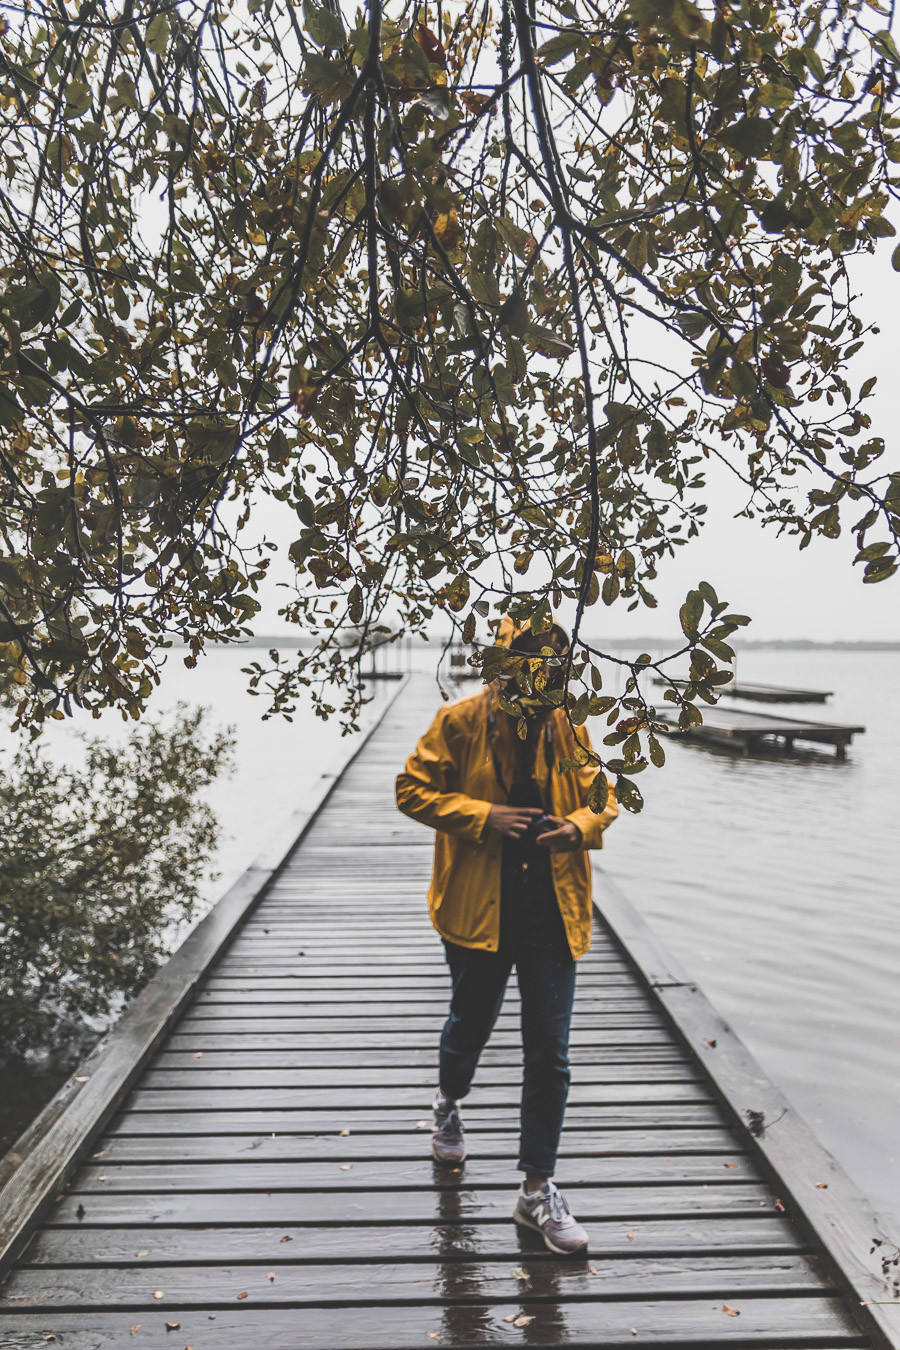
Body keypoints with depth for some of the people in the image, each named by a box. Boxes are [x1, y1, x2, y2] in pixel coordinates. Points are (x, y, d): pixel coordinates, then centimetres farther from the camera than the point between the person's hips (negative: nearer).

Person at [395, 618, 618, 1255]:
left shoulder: (569, 727, 0)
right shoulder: (460, 722, -9)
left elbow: (601, 797, 10)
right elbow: (412, 789, -7)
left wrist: (580, 825, -13)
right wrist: (483, 816, -19)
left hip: (553, 914, 2)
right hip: (478, 909, -2)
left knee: (550, 1055, 5)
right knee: (471, 1026, 21)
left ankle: (538, 1189, 24)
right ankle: (450, 1102, 55)